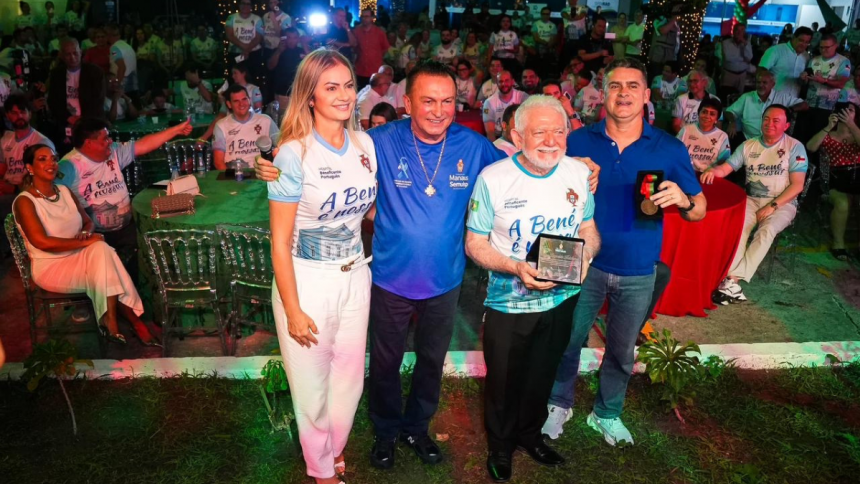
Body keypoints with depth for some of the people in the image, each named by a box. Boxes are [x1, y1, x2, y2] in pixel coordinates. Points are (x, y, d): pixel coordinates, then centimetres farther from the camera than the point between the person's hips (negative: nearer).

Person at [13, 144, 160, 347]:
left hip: (78, 257, 5)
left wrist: (85, 233, -10)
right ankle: (135, 322, -22)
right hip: (51, 267, -5)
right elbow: (42, 242, -22)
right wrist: (85, 242, -22)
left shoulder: (65, 191, 8)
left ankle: (112, 322, -23)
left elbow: (88, 222, 14)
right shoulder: (25, 201, -12)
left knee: (101, 250, -28)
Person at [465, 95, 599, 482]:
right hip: (509, 303, -3)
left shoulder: (579, 173, -6)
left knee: (542, 377, 23)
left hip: (561, 300, 3)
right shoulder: (493, 178, -17)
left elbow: (589, 229, 6)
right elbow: (475, 244, -12)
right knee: (504, 382, 15)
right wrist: (516, 268, -28)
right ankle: (500, 445, 41)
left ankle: (530, 434, 49)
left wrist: (585, 254, -17)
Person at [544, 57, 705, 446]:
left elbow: (699, 210, -2)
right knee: (567, 341, 13)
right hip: (585, 264, 0)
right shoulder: (578, 141, -6)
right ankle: (559, 403, 40)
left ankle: (607, 413, 43)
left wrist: (683, 199, -25)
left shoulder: (670, 148, -5)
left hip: (638, 272, 1)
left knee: (622, 351, 18)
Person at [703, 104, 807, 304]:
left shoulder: (795, 147, -2)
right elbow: (726, 168, 3)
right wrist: (714, 170, -23)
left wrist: (772, 206, -18)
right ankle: (732, 280, -40)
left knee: (767, 230, -33)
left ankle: (732, 280, -39)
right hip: (751, 199, 2)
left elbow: (797, 185, -7)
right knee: (738, 226, -31)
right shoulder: (748, 145, 7)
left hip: (782, 202, -2)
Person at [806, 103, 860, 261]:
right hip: (835, 182, -2)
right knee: (842, 203, -33)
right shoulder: (828, 136, 15)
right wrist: (828, 127, -9)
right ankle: (838, 243, -15)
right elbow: (810, 147, -6)